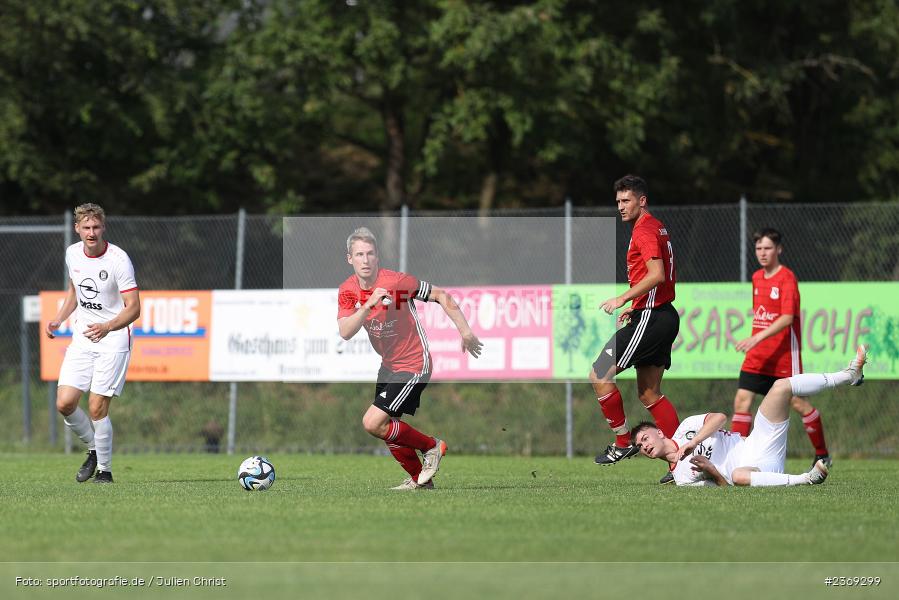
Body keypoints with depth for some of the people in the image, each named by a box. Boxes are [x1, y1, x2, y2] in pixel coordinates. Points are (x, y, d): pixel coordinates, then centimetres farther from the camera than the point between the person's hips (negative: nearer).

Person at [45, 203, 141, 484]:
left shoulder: (118, 259, -15)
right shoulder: (73, 254, 4)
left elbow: (133, 308, -16)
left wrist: (107, 327, -32)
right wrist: (58, 319, 10)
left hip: (113, 340, -6)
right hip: (82, 338, 6)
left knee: (97, 408, -11)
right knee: (65, 404, -6)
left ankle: (104, 469, 5)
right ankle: (94, 449, 20)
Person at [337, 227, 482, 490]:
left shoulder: (396, 281, -21)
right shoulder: (347, 291, -5)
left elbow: (442, 296, -13)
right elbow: (345, 332, -19)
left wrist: (465, 332, -15)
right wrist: (369, 304, -33)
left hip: (413, 366, -7)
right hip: (388, 364, 7)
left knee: (373, 424, -15)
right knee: (388, 429, 12)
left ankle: (432, 446, 4)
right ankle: (419, 479, 31)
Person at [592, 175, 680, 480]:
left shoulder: (645, 230, -12)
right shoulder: (656, 228, 19)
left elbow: (657, 274, -24)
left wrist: (623, 299, -21)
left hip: (650, 318, -10)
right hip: (663, 315, 10)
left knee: (600, 375, -7)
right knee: (649, 394, 12)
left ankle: (623, 443, -3)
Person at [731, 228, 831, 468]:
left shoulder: (787, 278, -12)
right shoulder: (757, 278, 11)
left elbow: (787, 318, -22)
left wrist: (758, 337, -31)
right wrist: (754, 341, 16)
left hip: (784, 355, -7)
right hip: (758, 355, 7)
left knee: (797, 402, 0)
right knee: (742, 399, -5)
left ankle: (822, 455, 16)